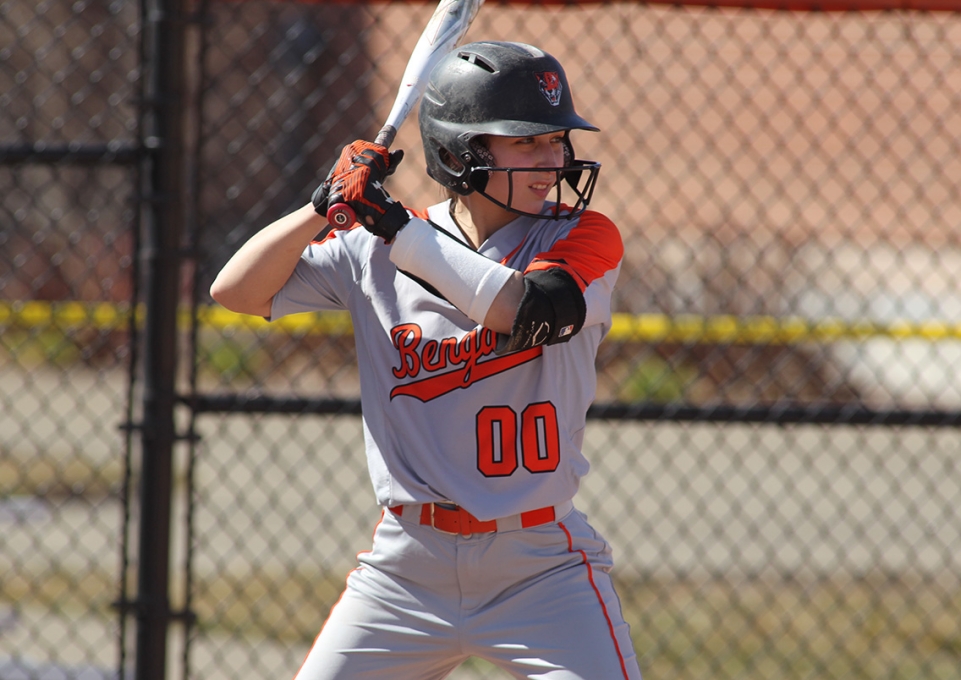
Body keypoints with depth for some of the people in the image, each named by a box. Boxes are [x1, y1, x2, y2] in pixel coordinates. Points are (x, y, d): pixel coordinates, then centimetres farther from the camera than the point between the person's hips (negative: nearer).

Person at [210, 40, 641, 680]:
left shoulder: (584, 237, -3)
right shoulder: (375, 248, 4)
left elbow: (527, 310, -22)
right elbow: (238, 291, 3)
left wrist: (394, 224, -17)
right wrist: (328, 203, -10)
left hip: (540, 567, -2)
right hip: (406, 571, 2)